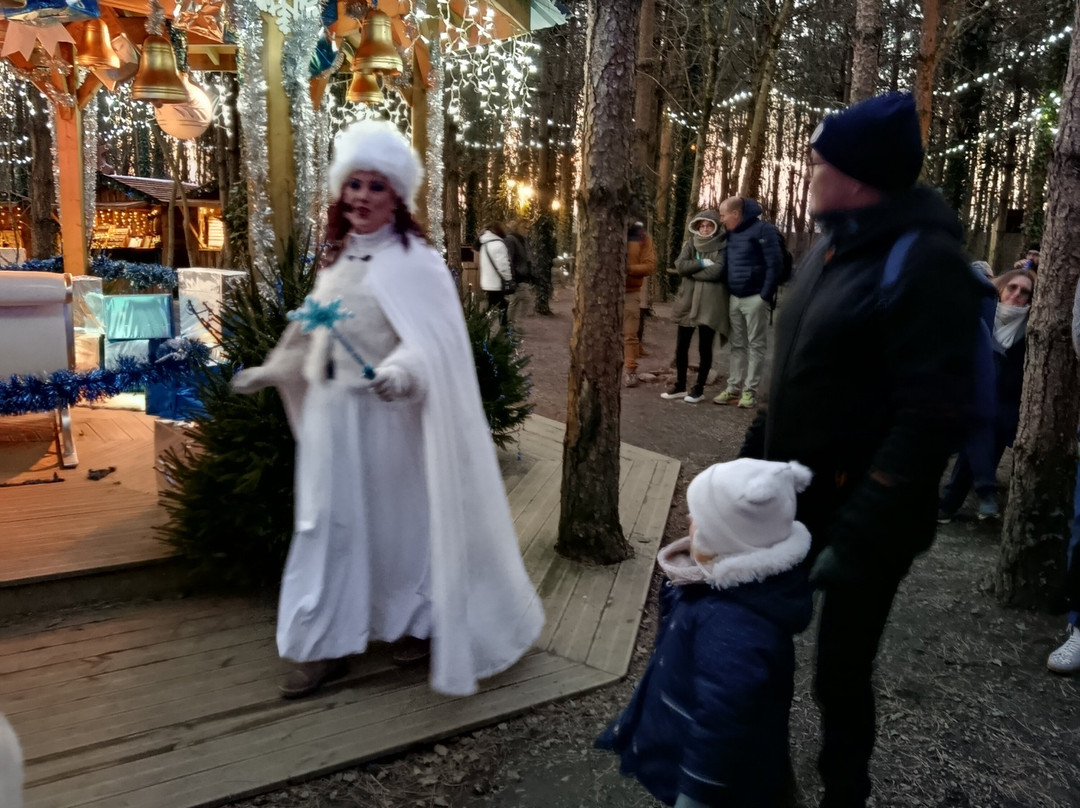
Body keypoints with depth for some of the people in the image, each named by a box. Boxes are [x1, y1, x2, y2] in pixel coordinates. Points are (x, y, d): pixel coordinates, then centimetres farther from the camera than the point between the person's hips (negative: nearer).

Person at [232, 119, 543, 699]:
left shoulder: (411, 262, -14)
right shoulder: (341, 259, 9)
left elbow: (429, 340, -26)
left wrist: (403, 371, -45)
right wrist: (271, 372, 26)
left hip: (383, 415, -7)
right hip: (332, 414, 7)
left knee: (397, 519, 8)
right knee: (330, 524, 12)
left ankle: (421, 622, 32)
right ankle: (327, 645, 25)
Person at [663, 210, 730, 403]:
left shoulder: (723, 246, -1)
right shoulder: (690, 244, 10)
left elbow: (716, 271, -15)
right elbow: (680, 265, -5)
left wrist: (692, 270, -7)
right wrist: (702, 264, -15)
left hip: (710, 304, -4)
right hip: (688, 301, 4)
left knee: (704, 348, 4)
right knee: (681, 346, 8)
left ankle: (699, 388, 13)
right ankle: (680, 385, 21)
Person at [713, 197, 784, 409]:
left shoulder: (763, 230, -10)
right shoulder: (731, 234, 13)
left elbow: (775, 265, -13)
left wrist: (766, 295, -16)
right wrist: (727, 292, 12)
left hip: (755, 298, -7)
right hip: (734, 298, 7)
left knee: (756, 345, -1)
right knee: (737, 345, 9)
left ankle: (750, 390, 1)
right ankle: (734, 387, 14)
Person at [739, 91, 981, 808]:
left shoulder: (923, 261, -20)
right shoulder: (835, 246, 7)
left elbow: (930, 417, -25)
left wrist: (858, 538, -26)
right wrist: (754, 455, 14)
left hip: (861, 510, -8)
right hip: (794, 494, 9)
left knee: (841, 673, 7)